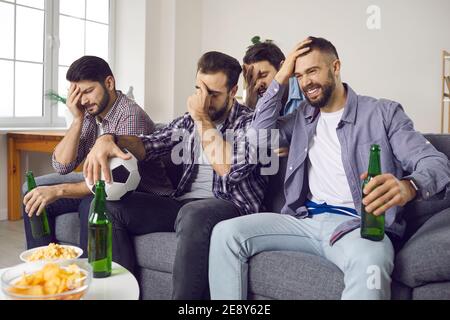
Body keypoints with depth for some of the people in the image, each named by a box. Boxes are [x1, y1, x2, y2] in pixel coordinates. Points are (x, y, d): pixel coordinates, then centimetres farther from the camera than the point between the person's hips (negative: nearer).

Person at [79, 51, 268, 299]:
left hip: (230, 207, -6)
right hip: (184, 204, 6)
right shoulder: (190, 120, 17)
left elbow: (232, 169, -17)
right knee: (108, 207, -9)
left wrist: (203, 121, -12)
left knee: (193, 214, -40)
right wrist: (109, 139, -12)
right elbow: (150, 145, 8)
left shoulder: (250, 121, 0)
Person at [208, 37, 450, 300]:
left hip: (359, 223, -4)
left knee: (370, 266, -41)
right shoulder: (303, 116, 20)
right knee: (225, 234, -15)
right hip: (306, 219, 5)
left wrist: (408, 186, -30)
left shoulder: (383, 112, 4)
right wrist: (281, 79, 6)